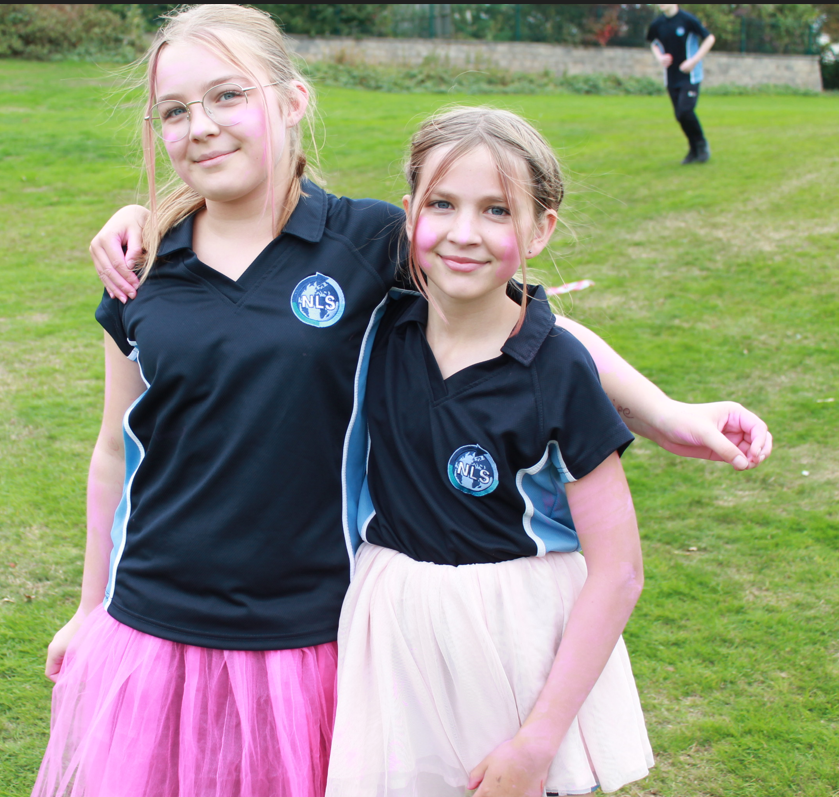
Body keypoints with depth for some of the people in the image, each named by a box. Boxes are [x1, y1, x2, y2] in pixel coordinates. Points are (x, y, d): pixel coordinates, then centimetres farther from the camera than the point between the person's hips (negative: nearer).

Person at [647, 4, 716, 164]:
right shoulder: (657, 24, 2)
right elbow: (654, 43, 22)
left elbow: (709, 38, -6)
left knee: (685, 111, -18)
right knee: (680, 115, 5)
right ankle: (695, 150, 22)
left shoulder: (687, 20, -12)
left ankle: (701, 144, 6)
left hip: (690, 76, -5)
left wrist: (694, 61, -14)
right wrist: (659, 57, 0)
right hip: (671, 78, 5)